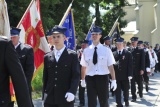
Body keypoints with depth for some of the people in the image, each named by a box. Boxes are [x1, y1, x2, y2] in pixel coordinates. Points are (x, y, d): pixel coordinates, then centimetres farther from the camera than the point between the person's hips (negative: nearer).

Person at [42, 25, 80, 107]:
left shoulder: (72, 55, 2)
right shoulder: (47, 57, 11)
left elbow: (76, 76, -4)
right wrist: (44, 97, 10)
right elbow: (45, 78, 13)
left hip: (66, 98, -3)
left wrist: (72, 92, -17)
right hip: (49, 99, 3)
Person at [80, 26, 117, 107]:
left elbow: (110, 66, -3)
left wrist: (113, 80, -7)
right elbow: (83, 67, 9)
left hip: (103, 78, -1)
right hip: (90, 79, 1)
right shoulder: (86, 50, 3)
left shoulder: (106, 50, -1)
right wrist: (83, 79, 15)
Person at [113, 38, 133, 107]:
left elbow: (130, 65, -5)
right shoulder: (114, 54, 4)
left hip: (125, 76, -1)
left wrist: (130, 75, -12)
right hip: (116, 76, 1)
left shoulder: (128, 53, -1)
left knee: (126, 90, 15)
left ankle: (126, 101, 38)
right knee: (117, 91, 2)